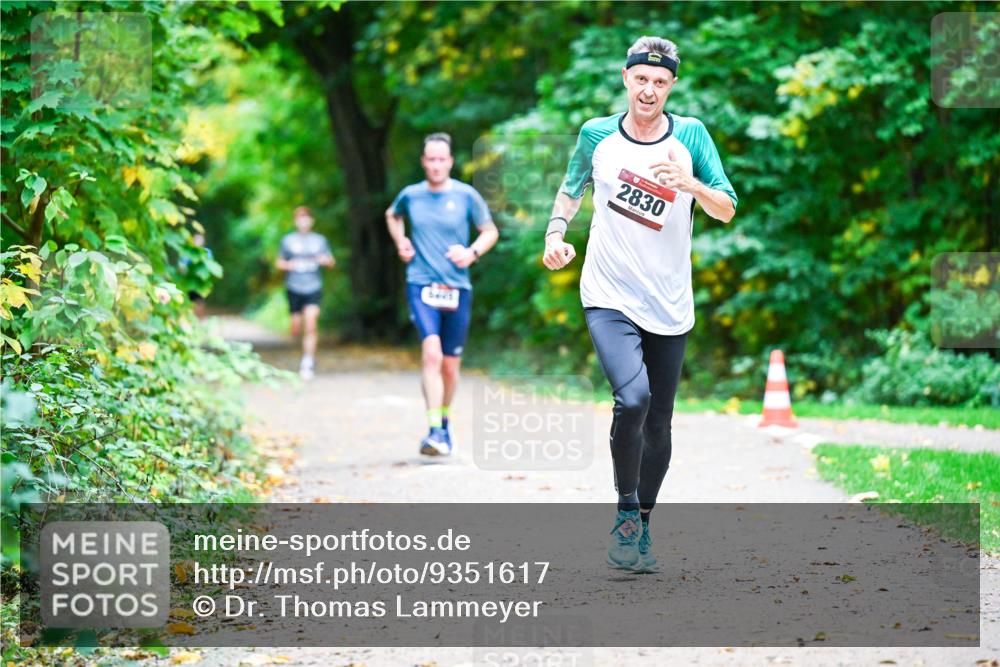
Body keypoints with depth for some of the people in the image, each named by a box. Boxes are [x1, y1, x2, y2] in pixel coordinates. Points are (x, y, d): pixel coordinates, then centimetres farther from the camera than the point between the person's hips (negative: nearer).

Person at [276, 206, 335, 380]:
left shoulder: (319, 240, 9)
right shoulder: (288, 240, 7)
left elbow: (331, 262, 14)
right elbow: (279, 263, 13)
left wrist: (325, 260, -9)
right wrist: (289, 265, -9)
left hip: (313, 288, -1)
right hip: (294, 289, 1)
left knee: (310, 325, -17)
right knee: (296, 330, 2)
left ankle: (308, 362, -12)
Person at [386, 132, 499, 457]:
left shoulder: (466, 195, 0)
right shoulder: (410, 195, 5)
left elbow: (490, 231, 10)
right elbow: (392, 216, 27)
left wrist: (472, 252, -9)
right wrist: (400, 242, 10)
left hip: (457, 288, 1)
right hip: (421, 285, -1)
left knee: (450, 365, 10)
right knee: (431, 354, -22)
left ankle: (444, 423, 33)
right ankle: (434, 431, -25)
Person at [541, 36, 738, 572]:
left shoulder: (690, 135, -1)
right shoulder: (596, 135, 1)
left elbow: (728, 210, -2)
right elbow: (572, 188, 17)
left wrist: (691, 185, -21)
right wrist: (556, 231, -1)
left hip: (669, 307, 2)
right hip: (609, 299, -2)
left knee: (658, 424, 8)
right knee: (633, 398, -25)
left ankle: (642, 526, 27)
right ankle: (625, 512, -7)